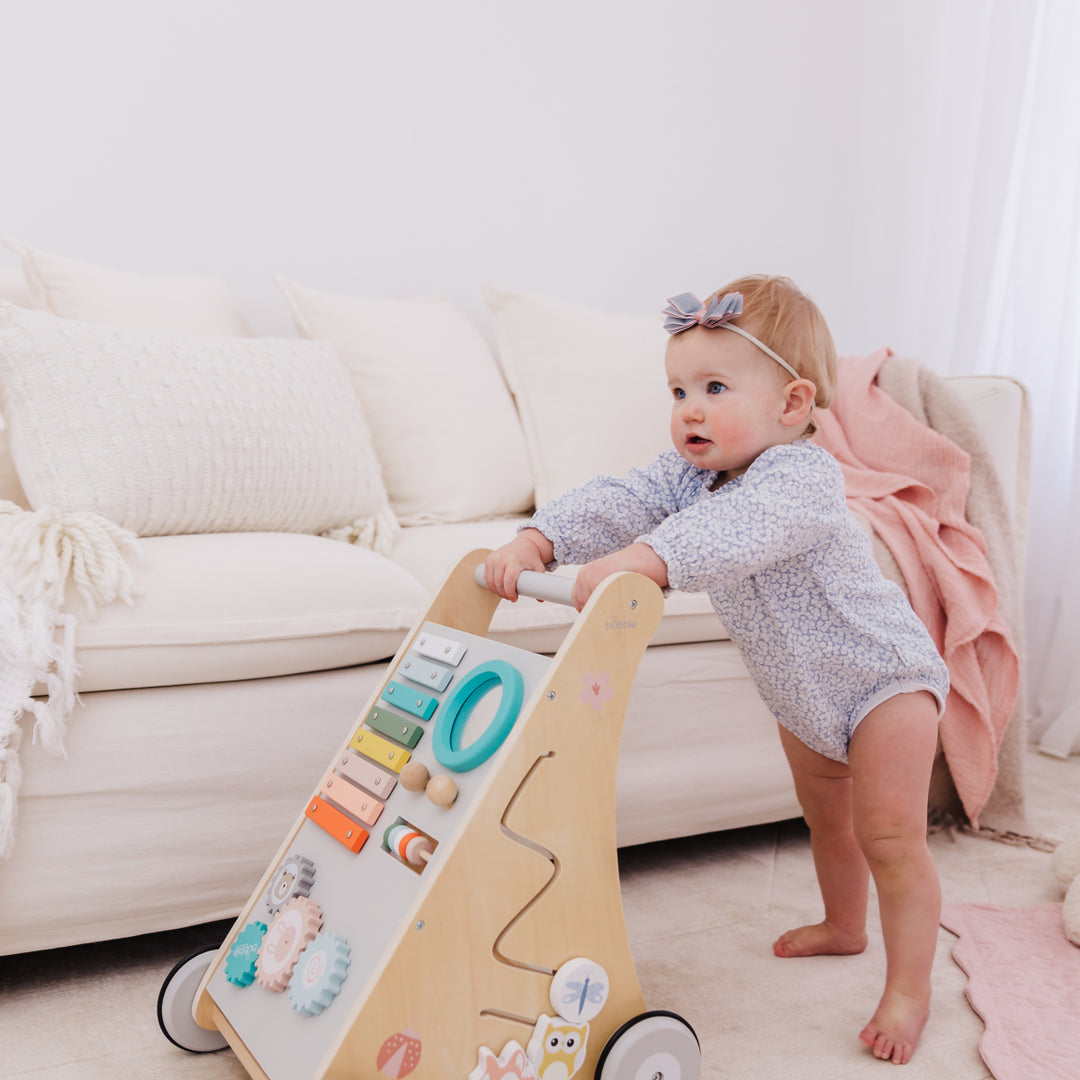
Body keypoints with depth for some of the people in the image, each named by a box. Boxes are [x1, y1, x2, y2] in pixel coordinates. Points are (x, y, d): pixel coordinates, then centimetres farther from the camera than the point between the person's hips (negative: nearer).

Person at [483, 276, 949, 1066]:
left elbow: (738, 527, -54)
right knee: (825, 818, 24)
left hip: (883, 679, -8)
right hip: (803, 695, 8)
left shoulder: (802, 476, -33)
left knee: (890, 837, -7)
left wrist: (639, 561, -68)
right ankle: (843, 927, 46)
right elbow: (619, 502, -22)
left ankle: (909, 989, 9)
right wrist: (535, 541, -39)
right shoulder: (689, 473, -8)